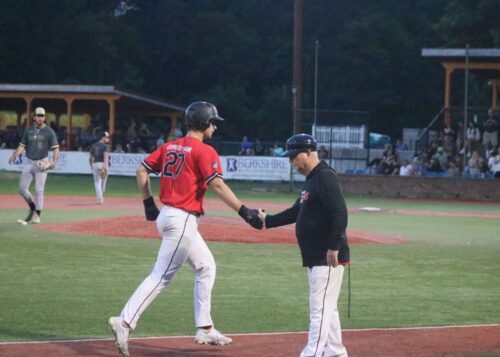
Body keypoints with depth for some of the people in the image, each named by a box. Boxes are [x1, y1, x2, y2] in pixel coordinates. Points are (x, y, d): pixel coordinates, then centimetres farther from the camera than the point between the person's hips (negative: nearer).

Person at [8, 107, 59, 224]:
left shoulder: (49, 131, -3)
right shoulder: (28, 130, 9)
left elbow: (55, 148, -7)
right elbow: (22, 145, 11)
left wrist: (54, 161, -22)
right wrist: (14, 155, -6)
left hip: (41, 163, -4)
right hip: (29, 162, 4)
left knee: (39, 190, -6)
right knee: (22, 189, 2)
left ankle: (37, 216, -2)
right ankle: (32, 207, 25)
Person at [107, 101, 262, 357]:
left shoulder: (169, 146, 12)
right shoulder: (204, 151, -11)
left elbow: (142, 170, 10)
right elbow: (217, 185, -19)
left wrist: (148, 203, 15)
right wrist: (244, 212, -18)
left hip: (167, 215, 9)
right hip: (183, 220, -9)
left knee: (206, 267, 18)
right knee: (161, 276, -8)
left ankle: (204, 329, 19)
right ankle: (124, 322, -15)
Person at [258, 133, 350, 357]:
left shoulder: (325, 177, -15)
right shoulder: (311, 180, 16)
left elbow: (340, 213, -23)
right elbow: (296, 212, 25)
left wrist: (334, 247, -27)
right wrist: (267, 220, 20)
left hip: (329, 257, -10)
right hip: (315, 256, 10)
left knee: (319, 309, -11)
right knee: (326, 308, 16)